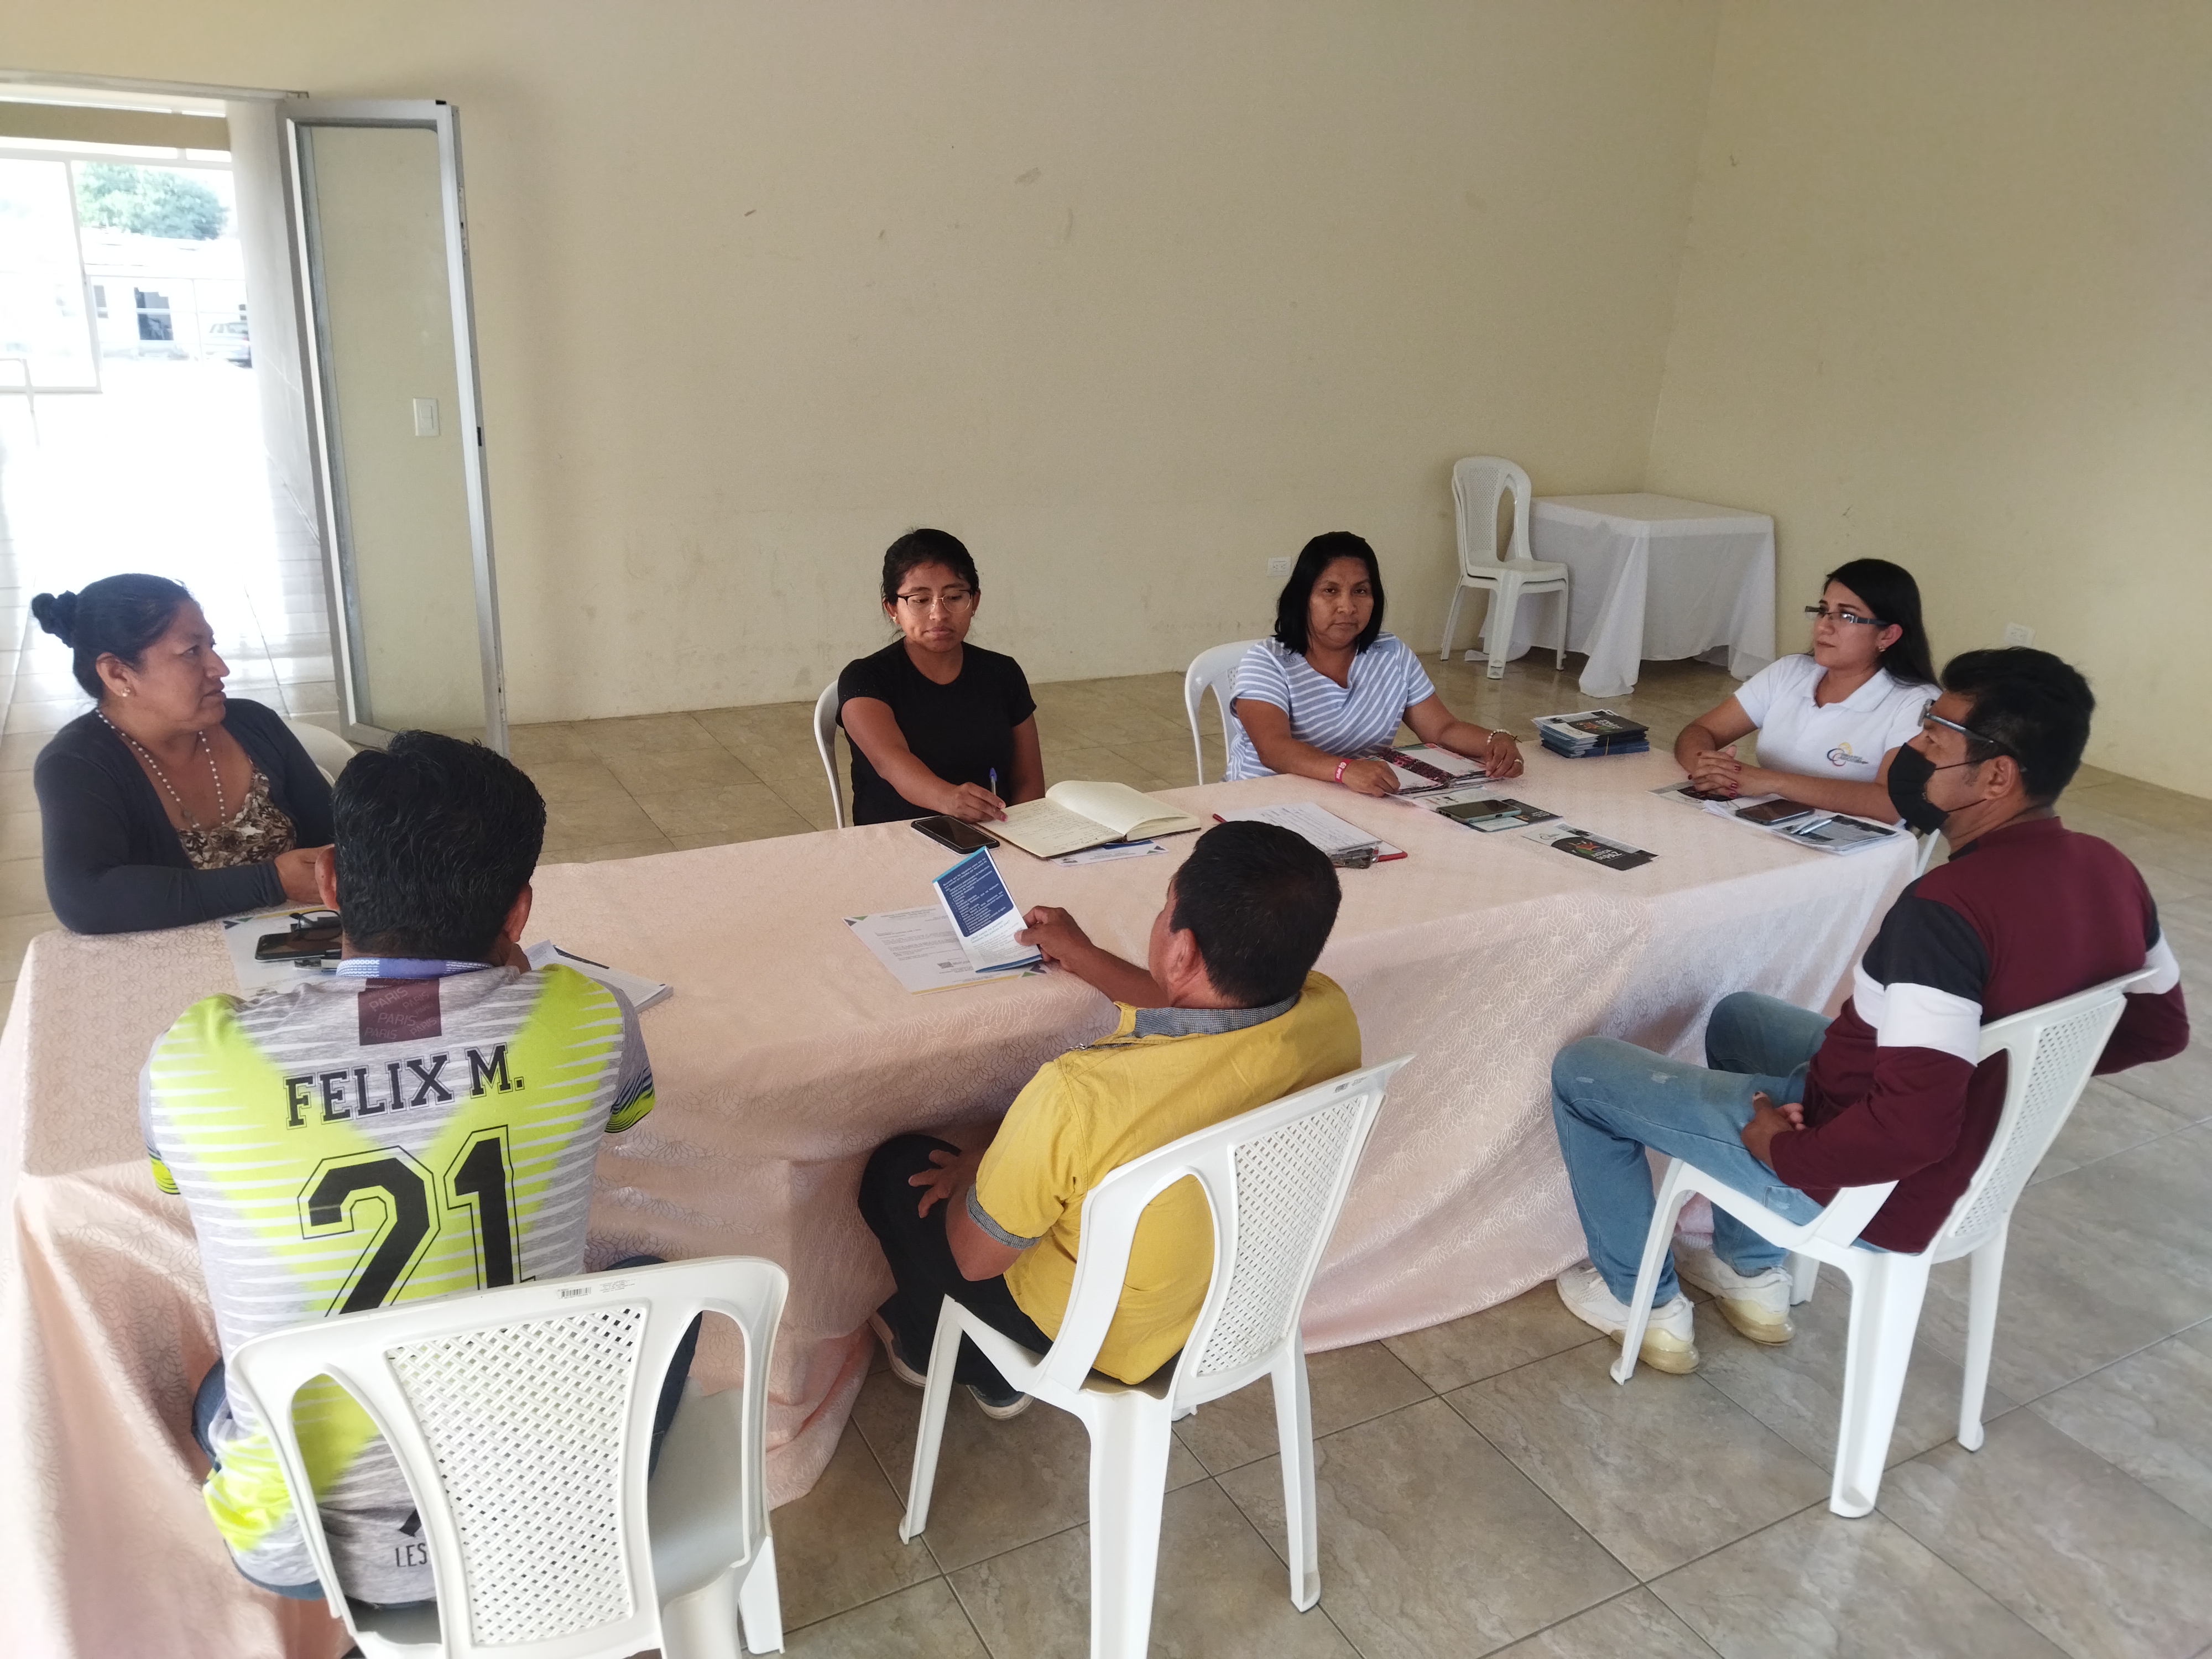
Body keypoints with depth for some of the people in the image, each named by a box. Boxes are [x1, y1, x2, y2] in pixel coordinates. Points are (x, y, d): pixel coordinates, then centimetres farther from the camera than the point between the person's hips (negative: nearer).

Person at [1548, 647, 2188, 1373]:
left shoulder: (1947, 907, -34)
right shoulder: (2111, 871, -7)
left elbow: (1911, 1128, -38)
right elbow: (2160, 1028, 9)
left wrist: (1784, 1151, -20)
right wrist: (2015, 1066, 12)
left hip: (1876, 1186, -8)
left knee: (1581, 1069, 5)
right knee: (1738, 1016, 32)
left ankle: (1642, 1301, 23)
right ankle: (1754, 1274, 37)